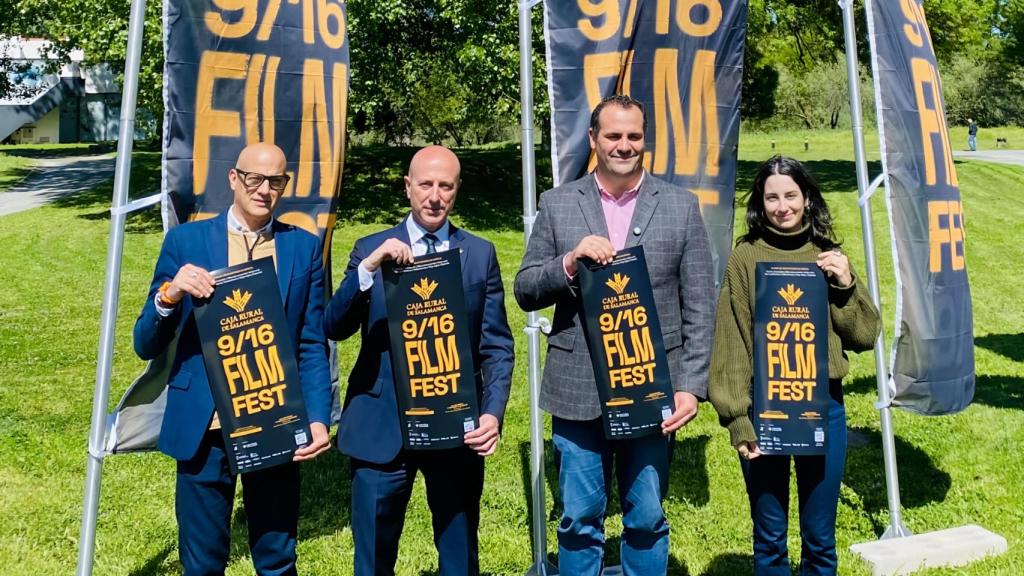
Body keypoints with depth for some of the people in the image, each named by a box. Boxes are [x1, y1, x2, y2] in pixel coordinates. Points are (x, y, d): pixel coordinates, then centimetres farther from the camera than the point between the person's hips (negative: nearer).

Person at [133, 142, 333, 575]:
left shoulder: (304, 247, 4)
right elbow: (146, 346, 1)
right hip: (203, 429, 0)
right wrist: (169, 296, -18)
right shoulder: (186, 240, 1)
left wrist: (318, 419, -7)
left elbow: (312, 346, 4)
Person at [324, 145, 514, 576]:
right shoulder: (371, 248, 4)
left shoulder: (481, 254, 5)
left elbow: (497, 347, 3)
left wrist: (493, 412, -12)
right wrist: (369, 267, -21)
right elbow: (333, 329, -7)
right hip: (381, 428, 0)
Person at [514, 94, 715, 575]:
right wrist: (570, 262, -16)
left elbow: (699, 308, 2)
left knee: (647, 519, 12)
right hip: (578, 391, 0)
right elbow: (525, 291, 2)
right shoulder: (557, 204, 4)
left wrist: (692, 386, -5)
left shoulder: (681, 206, 3)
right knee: (580, 520, 11)